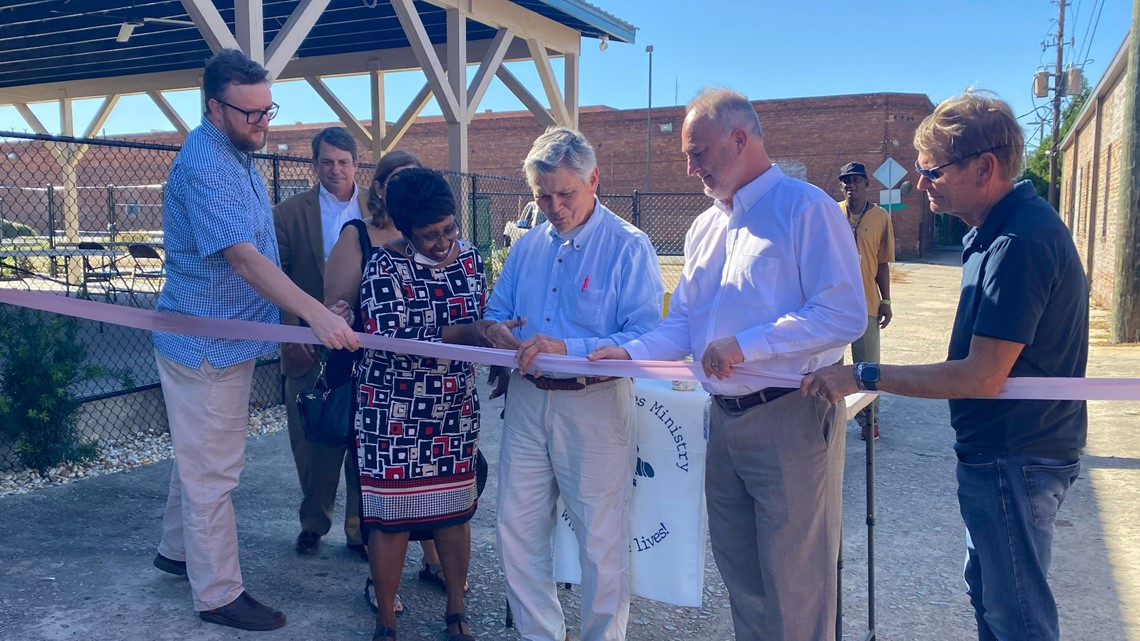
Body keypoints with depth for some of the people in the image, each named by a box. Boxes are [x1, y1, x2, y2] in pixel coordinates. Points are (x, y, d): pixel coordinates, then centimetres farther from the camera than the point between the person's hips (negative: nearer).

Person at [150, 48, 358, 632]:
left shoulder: (237, 155, 10)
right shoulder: (203, 165, -22)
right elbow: (242, 257, -32)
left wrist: (315, 306, 16)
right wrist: (317, 314, -40)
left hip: (224, 339, 10)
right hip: (207, 346, -10)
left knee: (199, 457, 23)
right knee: (213, 471, 1)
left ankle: (177, 550, 41)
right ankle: (218, 594, 14)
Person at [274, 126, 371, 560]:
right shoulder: (289, 213, 0)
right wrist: (289, 334, -8)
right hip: (310, 348, 0)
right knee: (312, 442, 11)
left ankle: (361, 528, 21)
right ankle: (313, 521, 31)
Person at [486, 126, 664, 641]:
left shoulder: (629, 246, -8)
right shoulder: (528, 245, 11)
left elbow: (645, 338, -17)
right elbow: (495, 313, 17)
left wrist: (568, 348, -27)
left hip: (593, 404, -5)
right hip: (526, 401, 6)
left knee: (601, 542, 5)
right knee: (518, 531, 11)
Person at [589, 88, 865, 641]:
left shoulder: (806, 209, -9)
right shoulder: (705, 228, 15)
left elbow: (844, 315, -18)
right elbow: (681, 326, 15)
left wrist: (746, 344, -21)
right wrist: (629, 355, -3)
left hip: (790, 418, -7)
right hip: (723, 419, 7)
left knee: (795, 587, 3)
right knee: (740, 578, 17)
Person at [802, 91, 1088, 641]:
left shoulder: (1020, 243, -25)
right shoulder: (998, 230, 8)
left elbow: (982, 376, -27)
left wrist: (864, 377, -23)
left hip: (1014, 460, -10)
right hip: (1000, 452, 10)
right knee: (988, 591, 22)